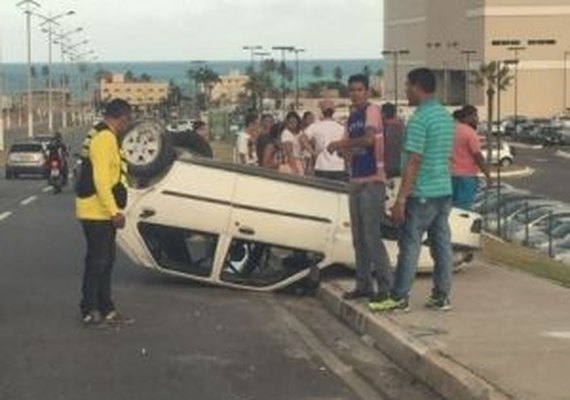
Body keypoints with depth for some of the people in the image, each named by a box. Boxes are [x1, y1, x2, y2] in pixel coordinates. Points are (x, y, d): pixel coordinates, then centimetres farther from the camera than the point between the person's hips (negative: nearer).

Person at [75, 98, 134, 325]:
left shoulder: (106, 136, 16)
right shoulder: (105, 138, -17)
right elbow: (100, 179, -24)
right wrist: (114, 212, -24)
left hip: (103, 212, 10)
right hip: (97, 211, -10)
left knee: (105, 260, 13)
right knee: (98, 260, -3)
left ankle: (105, 309, 20)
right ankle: (90, 310, 4)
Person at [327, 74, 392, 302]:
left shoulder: (372, 111, -7)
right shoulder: (352, 117, 17)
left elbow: (368, 139, -22)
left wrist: (341, 144, -13)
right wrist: (340, 148, 0)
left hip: (372, 181, -8)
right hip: (355, 180, 8)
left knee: (372, 236, -10)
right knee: (359, 238, 10)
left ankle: (385, 287, -4)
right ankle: (363, 284, 17)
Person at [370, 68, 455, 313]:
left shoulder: (419, 120, -16)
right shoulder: (446, 116, 12)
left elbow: (413, 162, -19)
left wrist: (401, 199, -18)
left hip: (422, 194, -8)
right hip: (444, 191, 8)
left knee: (410, 245, -2)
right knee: (442, 243, 9)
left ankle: (399, 298, 3)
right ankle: (441, 296, 14)